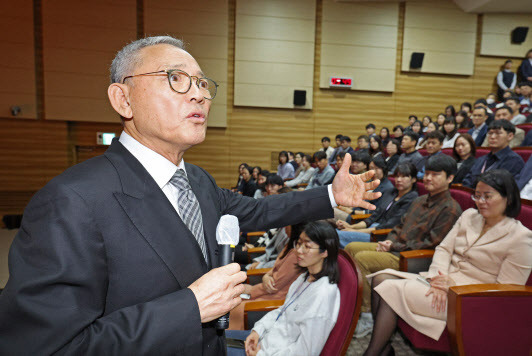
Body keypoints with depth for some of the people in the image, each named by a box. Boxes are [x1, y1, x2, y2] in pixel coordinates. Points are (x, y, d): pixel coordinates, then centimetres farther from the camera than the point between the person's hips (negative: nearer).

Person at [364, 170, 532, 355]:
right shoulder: (469, 215, 10)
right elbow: (444, 248, 7)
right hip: (443, 279, 7)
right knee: (381, 278, -13)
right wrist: (436, 278, -12)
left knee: (391, 290, -23)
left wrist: (455, 286, -18)